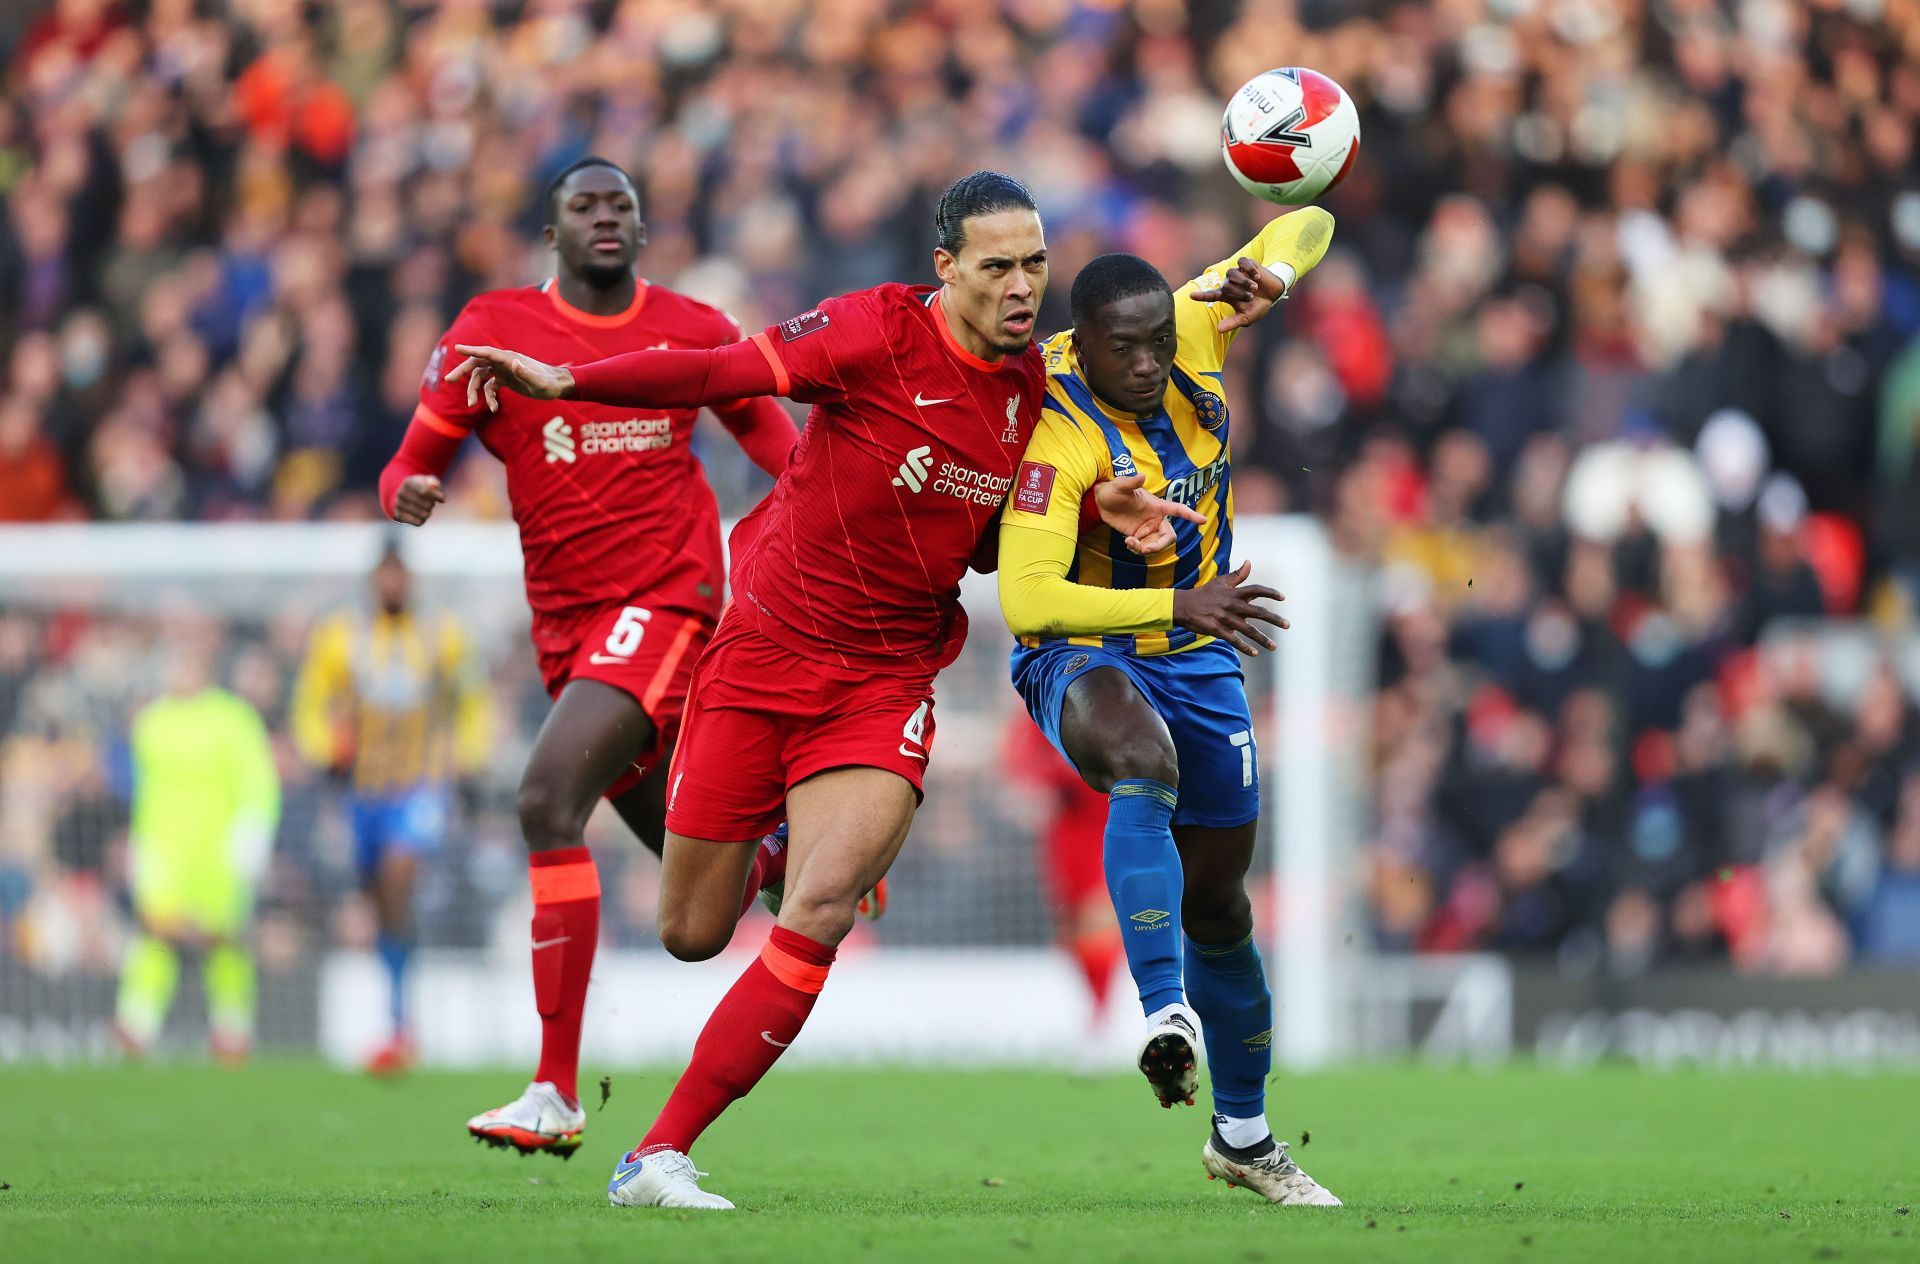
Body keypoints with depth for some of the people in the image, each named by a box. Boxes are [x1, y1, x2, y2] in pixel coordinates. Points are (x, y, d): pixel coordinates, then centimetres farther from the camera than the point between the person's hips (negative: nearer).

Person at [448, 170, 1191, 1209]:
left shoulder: (1031, 387, 3)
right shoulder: (881, 332, -14)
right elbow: (722, 374, -22)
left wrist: (1096, 512, -1)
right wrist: (561, 380, -33)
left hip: (886, 685, 2)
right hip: (762, 654, -2)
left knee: (817, 917, -20)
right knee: (692, 933, 7)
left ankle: (659, 1156, -13)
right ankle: (773, 853, 46)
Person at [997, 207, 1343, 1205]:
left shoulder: (1196, 330, -12)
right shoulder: (1058, 438, -28)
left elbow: (1307, 227, -2)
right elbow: (1026, 599, -36)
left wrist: (1270, 274, -25)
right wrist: (1177, 605, -44)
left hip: (1198, 657, 6)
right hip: (1081, 655, -6)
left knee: (1217, 898, 14)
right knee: (1143, 756, -42)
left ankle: (1242, 1134, 31)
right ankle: (1166, 1012, -47)